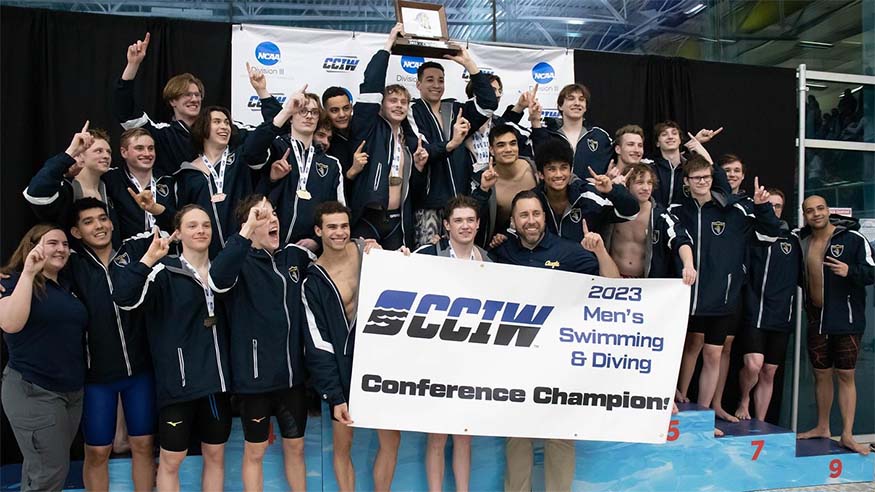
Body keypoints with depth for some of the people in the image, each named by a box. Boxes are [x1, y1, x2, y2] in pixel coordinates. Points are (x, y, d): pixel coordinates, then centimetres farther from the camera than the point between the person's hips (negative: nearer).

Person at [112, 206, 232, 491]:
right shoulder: (164, 272, -8)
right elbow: (125, 299, -21)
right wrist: (148, 259, -34)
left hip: (217, 380, 4)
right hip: (178, 382, -4)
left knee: (215, 454, 15)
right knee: (171, 459, 8)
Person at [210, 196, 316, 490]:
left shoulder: (294, 255, 4)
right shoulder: (241, 261, -11)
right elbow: (217, 280, -34)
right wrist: (246, 232, -36)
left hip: (292, 372, 4)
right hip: (255, 375, -4)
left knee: (295, 446, 19)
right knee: (255, 450, 14)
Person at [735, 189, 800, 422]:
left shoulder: (791, 241, 14)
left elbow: (801, 277, 19)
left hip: (781, 317, 4)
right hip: (754, 313, -4)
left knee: (769, 372, 9)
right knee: (753, 364, -19)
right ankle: (744, 401, 11)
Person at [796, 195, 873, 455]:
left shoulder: (853, 238, -7)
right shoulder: (800, 240, 5)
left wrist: (850, 271, -27)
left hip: (847, 319, -4)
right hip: (816, 319, 4)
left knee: (846, 375, -1)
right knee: (821, 374, 13)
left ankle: (847, 435, 7)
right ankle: (822, 427, 26)